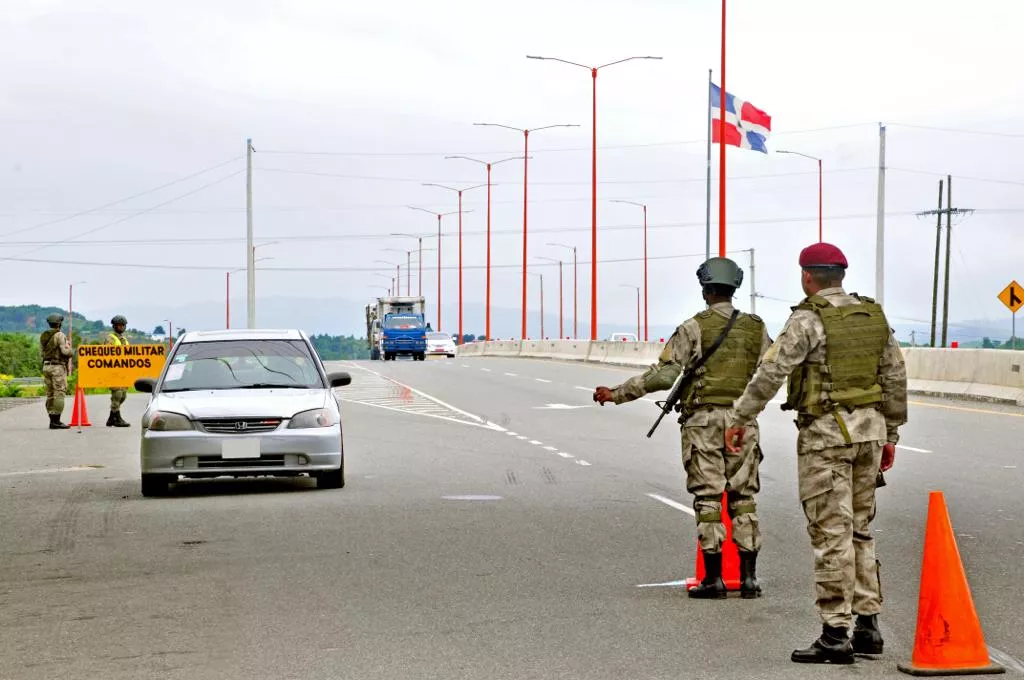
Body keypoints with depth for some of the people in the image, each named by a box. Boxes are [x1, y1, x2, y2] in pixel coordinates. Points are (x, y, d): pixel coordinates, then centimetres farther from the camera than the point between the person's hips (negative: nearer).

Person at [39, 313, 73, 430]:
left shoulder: (43, 336, 10)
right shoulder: (60, 335, -11)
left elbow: (42, 350, 10)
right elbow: (65, 351, -18)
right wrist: (70, 351, 3)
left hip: (46, 366, 7)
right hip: (58, 367, -7)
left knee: (50, 394, 11)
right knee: (59, 394, -6)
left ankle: (52, 420, 12)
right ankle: (56, 421, -11)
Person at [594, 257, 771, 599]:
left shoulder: (694, 328, -5)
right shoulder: (755, 327, 7)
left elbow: (664, 374, -10)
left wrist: (618, 394, -5)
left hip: (703, 420, -3)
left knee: (708, 499, 0)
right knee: (743, 498, 7)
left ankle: (713, 578, -1)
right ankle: (748, 577, 6)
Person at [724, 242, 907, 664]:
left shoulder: (808, 320, -11)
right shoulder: (873, 316, 10)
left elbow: (771, 372, -15)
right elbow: (895, 379, 13)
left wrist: (740, 419, -6)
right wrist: (890, 435, 20)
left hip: (826, 432, -7)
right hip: (869, 429, 7)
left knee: (831, 534, -5)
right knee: (860, 531, 16)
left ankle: (835, 636, -3)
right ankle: (867, 626, 17)